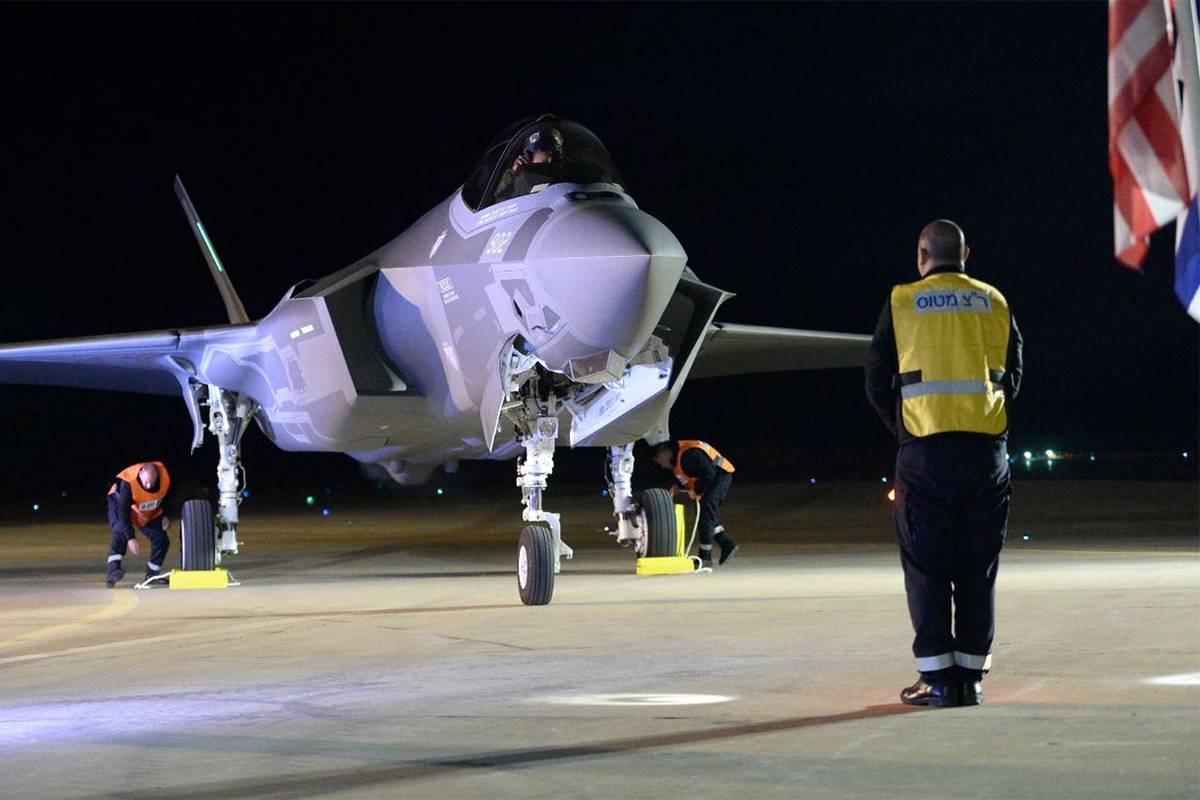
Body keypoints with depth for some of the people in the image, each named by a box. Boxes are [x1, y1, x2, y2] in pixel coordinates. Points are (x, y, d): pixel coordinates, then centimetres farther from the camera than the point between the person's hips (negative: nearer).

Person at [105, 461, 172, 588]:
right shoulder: (128, 483, -40)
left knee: (161, 539, -3)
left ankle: (152, 575, 14)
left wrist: (165, 516, -6)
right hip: (121, 505, -5)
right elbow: (123, 512, -36)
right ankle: (113, 570, -40)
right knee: (120, 533, -31)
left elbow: (167, 496, -1)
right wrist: (131, 538, -39)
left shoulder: (165, 477, -27)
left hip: (151, 513, 5)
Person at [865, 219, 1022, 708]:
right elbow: (1012, 378, 13)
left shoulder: (902, 303, 3)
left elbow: (878, 383, 5)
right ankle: (971, 676, 8)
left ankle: (937, 678, 1)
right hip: (987, 449, 2)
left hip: (925, 450, -2)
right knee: (977, 568, 7)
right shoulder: (995, 304, 10)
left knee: (927, 567, 3)